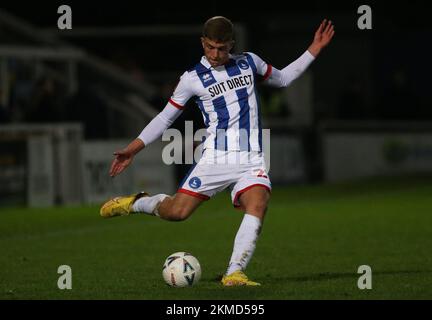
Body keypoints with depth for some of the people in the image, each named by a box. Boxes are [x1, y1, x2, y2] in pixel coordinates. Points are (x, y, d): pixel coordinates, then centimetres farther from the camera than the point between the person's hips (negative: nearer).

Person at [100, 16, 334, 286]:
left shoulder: (249, 62, 13)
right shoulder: (193, 79, 3)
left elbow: (282, 78, 31)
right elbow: (165, 118, 10)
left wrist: (314, 49, 25)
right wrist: (132, 150, 4)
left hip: (252, 160, 2)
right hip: (216, 159, -2)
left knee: (257, 208, -26)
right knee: (177, 212, -11)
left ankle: (234, 274, -28)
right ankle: (136, 203, 21)